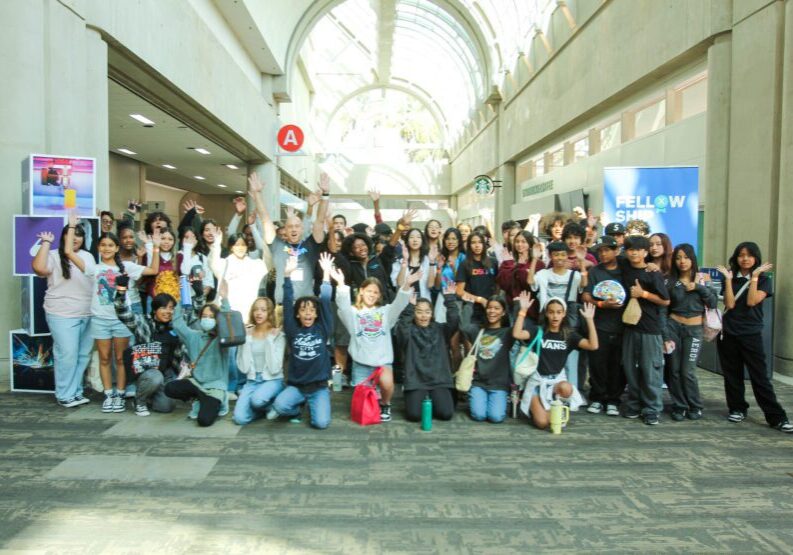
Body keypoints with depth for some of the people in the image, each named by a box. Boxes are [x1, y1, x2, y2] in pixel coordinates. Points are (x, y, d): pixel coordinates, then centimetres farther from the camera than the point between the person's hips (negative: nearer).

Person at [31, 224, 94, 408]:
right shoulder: (54, 255, -4)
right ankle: (65, 395, 9)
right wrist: (46, 243, -16)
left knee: (83, 354, 10)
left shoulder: (88, 256, 13)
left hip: (88, 315, 6)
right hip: (63, 316, -5)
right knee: (67, 355, -4)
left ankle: (76, 391, 23)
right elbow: (39, 268, -25)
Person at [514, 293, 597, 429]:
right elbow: (517, 334, -22)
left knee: (566, 389, -37)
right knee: (542, 423, -19)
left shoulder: (569, 334, 2)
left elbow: (593, 346, -12)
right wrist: (523, 310, -23)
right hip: (538, 380, -2)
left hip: (558, 379, 2)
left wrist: (589, 319, -17)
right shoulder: (538, 331, -3)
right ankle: (535, 407, 18)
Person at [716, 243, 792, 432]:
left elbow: (751, 301, -15)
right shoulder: (731, 278, 6)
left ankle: (776, 417, 1)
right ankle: (737, 409, 20)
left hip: (751, 335, -2)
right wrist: (728, 279, -9)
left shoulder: (763, 280, 2)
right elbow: (729, 304, -8)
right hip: (728, 333, 2)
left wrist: (754, 276, -12)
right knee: (732, 374, 7)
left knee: (760, 377, -4)